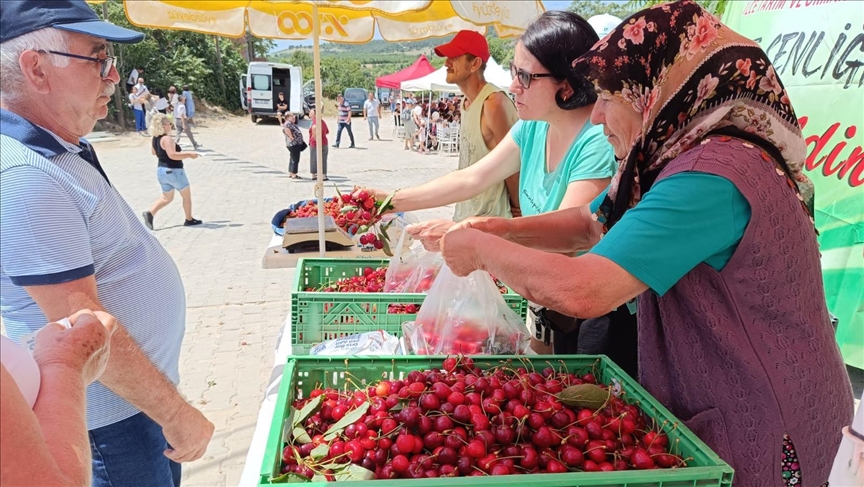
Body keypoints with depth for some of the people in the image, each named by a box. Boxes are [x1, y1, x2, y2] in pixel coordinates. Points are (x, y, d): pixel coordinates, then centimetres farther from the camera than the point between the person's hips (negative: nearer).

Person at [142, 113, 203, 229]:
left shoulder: (154, 138, 6)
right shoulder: (167, 139, -22)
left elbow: (153, 152, 20)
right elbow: (172, 155, -31)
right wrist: (189, 154, -23)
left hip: (161, 170, 8)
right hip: (173, 171, -8)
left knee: (166, 198, 19)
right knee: (186, 195, 11)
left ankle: (150, 213, -1)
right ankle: (189, 220, 20)